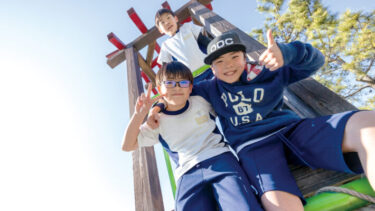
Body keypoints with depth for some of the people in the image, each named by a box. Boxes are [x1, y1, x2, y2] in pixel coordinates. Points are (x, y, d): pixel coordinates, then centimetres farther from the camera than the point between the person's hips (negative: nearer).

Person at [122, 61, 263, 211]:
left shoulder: (201, 101, 13)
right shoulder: (158, 123, 12)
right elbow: (128, 146, 9)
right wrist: (139, 114, -2)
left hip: (220, 159, 0)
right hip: (188, 173, 1)